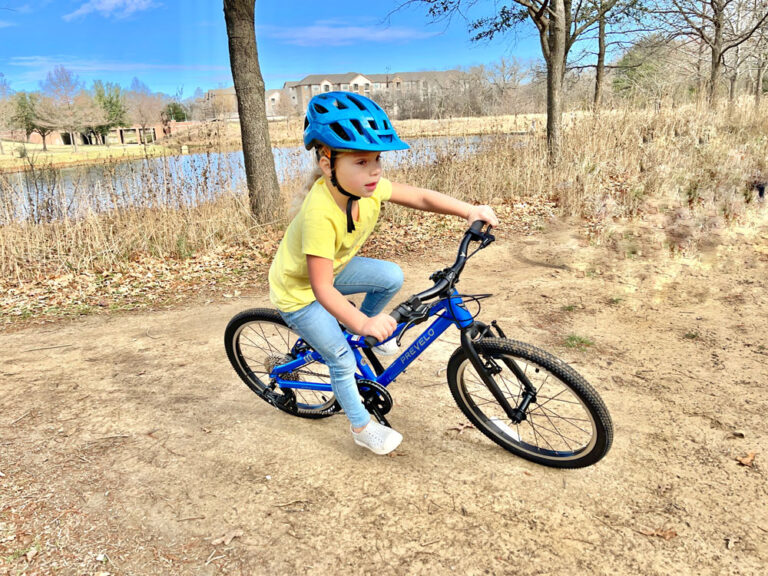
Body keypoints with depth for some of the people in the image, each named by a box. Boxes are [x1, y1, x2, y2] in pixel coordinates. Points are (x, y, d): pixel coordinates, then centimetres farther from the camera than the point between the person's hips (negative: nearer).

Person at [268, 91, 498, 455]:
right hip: (298, 290, -6)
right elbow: (322, 288, -39)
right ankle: (362, 428, 21)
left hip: (333, 268, 6)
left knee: (391, 276, -11)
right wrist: (362, 324, -49)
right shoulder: (319, 213, -39)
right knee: (342, 360, -3)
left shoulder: (366, 186, -20)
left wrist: (470, 211, -26)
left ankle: (369, 332, 17)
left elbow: (421, 197, -14)